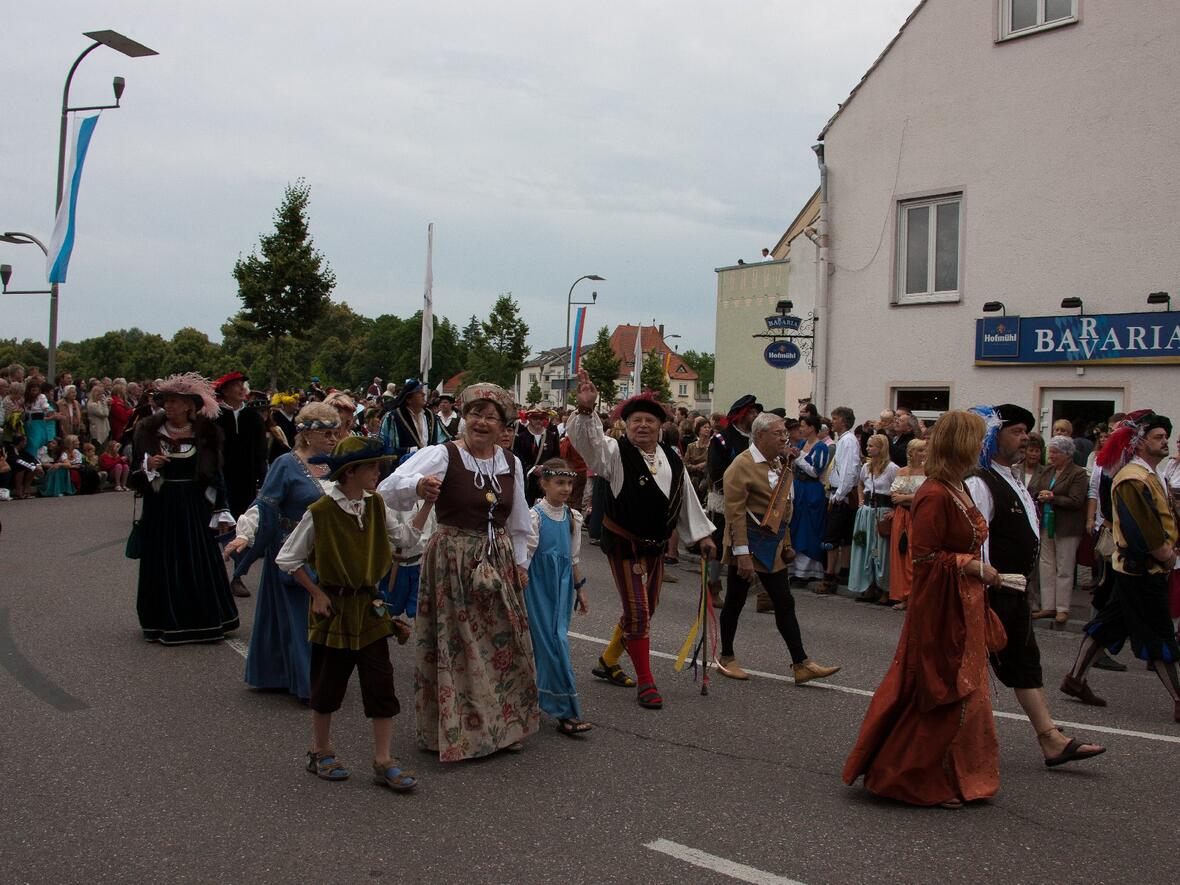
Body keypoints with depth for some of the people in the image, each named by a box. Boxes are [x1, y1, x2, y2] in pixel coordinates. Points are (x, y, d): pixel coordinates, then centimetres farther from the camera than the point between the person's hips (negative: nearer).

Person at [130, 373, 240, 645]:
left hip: (194, 509, 0)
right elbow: (135, 476, 5)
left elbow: (215, 475, 5)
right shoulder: (149, 431, 1)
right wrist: (147, 467, -17)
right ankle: (166, 623, 12)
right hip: (160, 509, 0)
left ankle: (204, 621, 15)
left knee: (200, 563, 4)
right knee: (163, 564, 3)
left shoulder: (204, 434, 1)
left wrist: (221, 512, 2)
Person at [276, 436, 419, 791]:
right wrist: (317, 594, -7)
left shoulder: (376, 505, 1)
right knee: (328, 683, 9)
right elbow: (287, 559, -6)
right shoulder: (320, 512, -14)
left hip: (369, 608, 4)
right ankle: (321, 752, 29)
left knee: (381, 684, 1)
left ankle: (384, 761, 9)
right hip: (334, 608, -4)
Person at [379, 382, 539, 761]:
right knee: (454, 646, 0)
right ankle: (453, 729, 17)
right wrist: (417, 486, -46)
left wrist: (520, 562, 14)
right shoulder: (441, 456, -11)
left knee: (503, 643, 12)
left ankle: (503, 725, 30)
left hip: (499, 562, 5)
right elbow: (389, 490, -26)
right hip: (451, 560, -5)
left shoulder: (511, 462, 6)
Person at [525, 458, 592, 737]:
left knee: (555, 639, 7)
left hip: (562, 587, 6)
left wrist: (579, 588, 16)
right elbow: (525, 556, -12)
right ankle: (566, 713, -7)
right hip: (539, 587, -6)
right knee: (553, 644, -8)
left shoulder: (572, 517, 7)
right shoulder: (535, 516, -13)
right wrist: (518, 586, -12)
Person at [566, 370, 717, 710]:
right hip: (624, 544, -6)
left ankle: (608, 661, 35)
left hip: (656, 545, 7)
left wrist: (702, 535, 15)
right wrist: (586, 408, -51)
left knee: (646, 609, 16)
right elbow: (589, 439, -32)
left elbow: (687, 500, 13)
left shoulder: (672, 460, 4)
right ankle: (645, 682, 7)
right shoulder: (615, 452, -12)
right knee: (637, 612, -5)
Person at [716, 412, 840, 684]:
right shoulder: (742, 465, -14)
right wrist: (742, 553, -23)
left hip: (773, 547, 7)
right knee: (735, 602, 6)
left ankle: (801, 664, 10)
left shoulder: (781, 465, 11)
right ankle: (726, 658, 21)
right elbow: (735, 512, -19)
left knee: (785, 604, 7)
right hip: (748, 545, -7)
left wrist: (786, 544, 16)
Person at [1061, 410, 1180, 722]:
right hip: (1141, 568, -10)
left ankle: (1076, 678, 19)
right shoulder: (1133, 479, -19)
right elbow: (1143, 529, -24)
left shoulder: (1151, 474, 14)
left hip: (1136, 566, 10)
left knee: (1111, 621, 13)